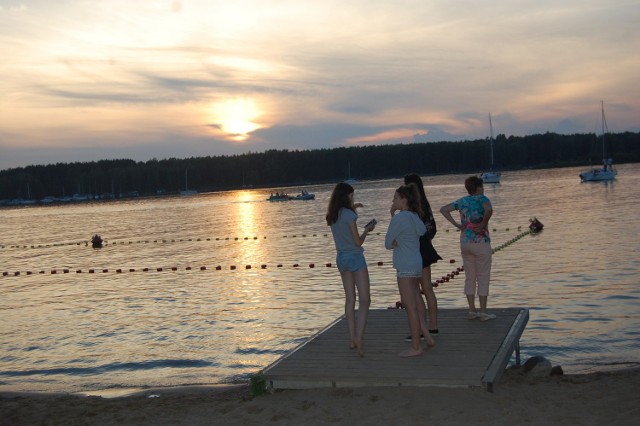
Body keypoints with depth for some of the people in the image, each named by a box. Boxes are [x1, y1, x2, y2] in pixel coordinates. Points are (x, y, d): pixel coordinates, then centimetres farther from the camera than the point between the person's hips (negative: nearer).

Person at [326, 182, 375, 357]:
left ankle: (353, 339, 16)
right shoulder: (349, 214, -15)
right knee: (364, 300, -6)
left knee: (350, 299, 14)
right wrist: (367, 229, 2)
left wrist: (352, 209, 25)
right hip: (355, 257, -7)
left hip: (341, 258, 8)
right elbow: (358, 242, -13)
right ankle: (359, 338, -19)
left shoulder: (332, 216, 6)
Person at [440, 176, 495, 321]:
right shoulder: (482, 199, -9)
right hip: (481, 242, -6)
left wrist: (456, 224, 5)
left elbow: (443, 209, 10)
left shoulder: (462, 201, 8)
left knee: (470, 278, 12)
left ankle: (472, 310, 15)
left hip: (465, 243, 6)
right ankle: (483, 312, 4)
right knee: (483, 278, 2)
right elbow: (489, 210, -29)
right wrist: (483, 224, -15)